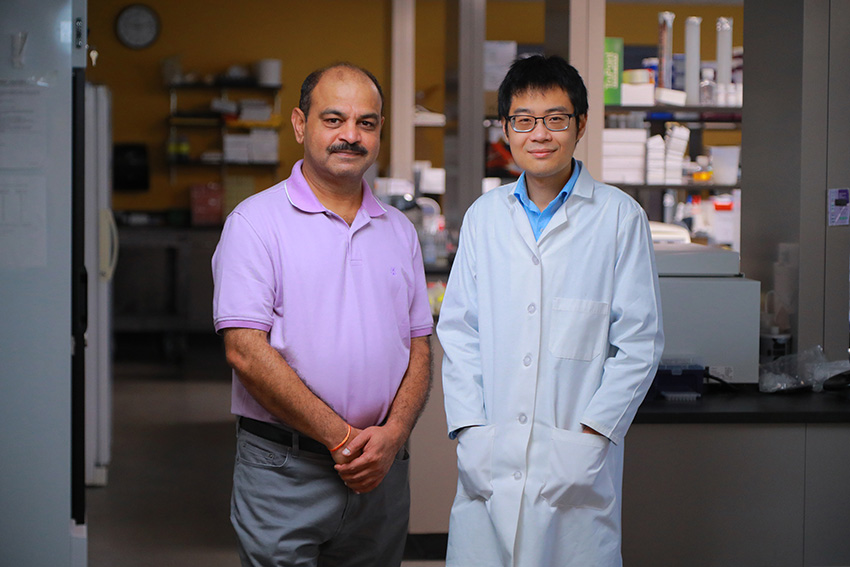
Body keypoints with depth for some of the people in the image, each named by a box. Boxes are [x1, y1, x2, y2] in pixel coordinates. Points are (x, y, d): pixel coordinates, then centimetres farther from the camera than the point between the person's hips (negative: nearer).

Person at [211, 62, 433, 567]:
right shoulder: (256, 221, -4)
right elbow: (246, 350, -13)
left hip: (383, 470, 4)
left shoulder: (399, 231, 12)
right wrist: (342, 438, -14)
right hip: (284, 471, -4)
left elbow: (419, 348, 11)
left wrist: (392, 435, -8)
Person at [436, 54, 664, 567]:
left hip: (578, 466, -2)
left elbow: (640, 342, -2)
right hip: (490, 461, 2)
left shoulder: (620, 217, 0)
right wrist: (470, 430, -2)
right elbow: (459, 333, 9)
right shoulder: (484, 217, 10)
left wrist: (591, 436, -9)